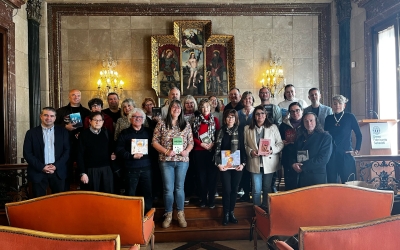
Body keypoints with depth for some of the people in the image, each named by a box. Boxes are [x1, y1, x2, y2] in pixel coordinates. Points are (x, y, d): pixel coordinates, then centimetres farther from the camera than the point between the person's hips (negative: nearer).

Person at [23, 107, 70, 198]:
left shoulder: (63, 132, 5)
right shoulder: (31, 133, 2)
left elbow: (67, 151, 2)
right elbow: (27, 153, -2)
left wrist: (56, 166, -10)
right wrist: (42, 167, -12)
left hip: (58, 172, 1)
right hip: (38, 172, -1)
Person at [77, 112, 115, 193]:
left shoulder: (107, 133, 6)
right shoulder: (84, 134, -4)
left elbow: (112, 148, 19)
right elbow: (80, 155, -5)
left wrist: (113, 154, -2)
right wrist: (82, 173, -9)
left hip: (106, 169, 3)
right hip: (91, 170, -3)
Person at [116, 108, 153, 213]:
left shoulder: (148, 132, 10)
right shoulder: (124, 133, 5)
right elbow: (119, 150, -4)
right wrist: (132, 156, -15)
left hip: (146, 168, 1)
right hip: (130, 169, -1)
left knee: (148, 193, 5)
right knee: (130, 195, 6)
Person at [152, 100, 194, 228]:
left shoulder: (186, 125, 5)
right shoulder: (161, 124, -1)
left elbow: (191, 142, 8)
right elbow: (154, 142, -2)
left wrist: (187, 151, -11)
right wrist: (166, 151, -14)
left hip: (182, 160, 2)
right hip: (166, 161, -1)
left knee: (180, 188, 11)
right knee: (168, 189, 4)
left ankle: (180, 214, 24)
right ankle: (168, 215, 21)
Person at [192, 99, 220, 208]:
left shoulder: (215, 119, 6)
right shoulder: (196, 120, 8)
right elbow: (193, 136, 6)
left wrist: (213, 143, -14)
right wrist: (201, 144, -9)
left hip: (212, 150, -1)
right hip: (199, 151, 1)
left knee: (212, 175, 1)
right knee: (202, 175, 6)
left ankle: (211, 199, 10)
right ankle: (203, 199, 16)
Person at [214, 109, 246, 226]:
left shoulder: (240, 132, 5)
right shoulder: (221, 132, 1)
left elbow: (243, 149, 4)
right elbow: (217, 149, -1)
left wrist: (243, 163, -7)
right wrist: (218, 164, -12)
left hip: (237, 165, 2)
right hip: (224, 165, -2)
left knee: (234, 189, 7)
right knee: (227, 190, -4)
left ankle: (231, 212, 21)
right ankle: (226, 214, 11)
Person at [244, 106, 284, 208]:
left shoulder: (273, 127, 2)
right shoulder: (247, 128, 6)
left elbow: (280, 143, 1)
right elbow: (245, 145, 6)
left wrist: (271, 150, -15)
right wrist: (250, 151, -12)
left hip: (269, 163, 0)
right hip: (255, 163, 0)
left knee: (267, 189, 12)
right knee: (256, 190, 3)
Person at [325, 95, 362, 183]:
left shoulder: (350, 117, 1)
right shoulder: (328, 118, 7)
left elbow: (359, 134, 6)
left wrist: (357, 149, 2)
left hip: (346, 155, -2)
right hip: (331, 155, 2)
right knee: (331, 183, 6)